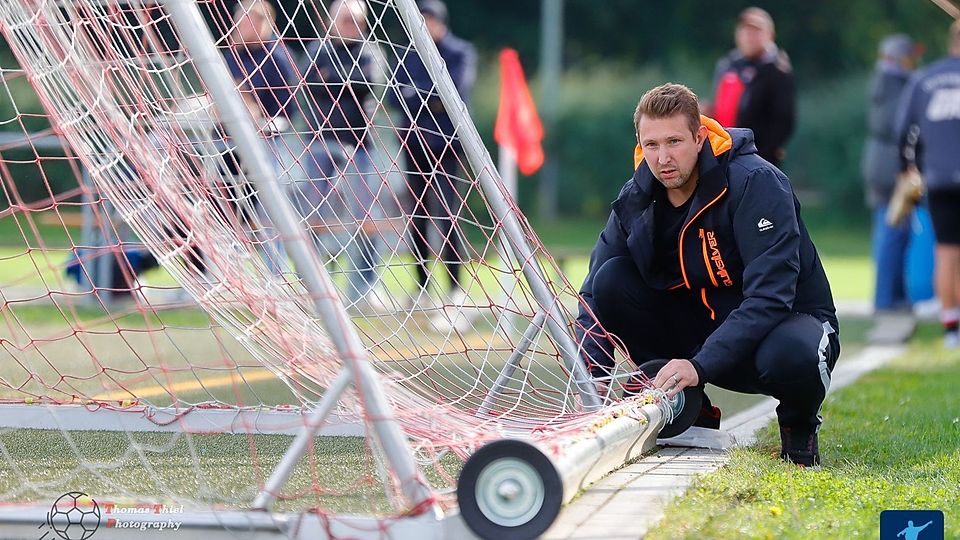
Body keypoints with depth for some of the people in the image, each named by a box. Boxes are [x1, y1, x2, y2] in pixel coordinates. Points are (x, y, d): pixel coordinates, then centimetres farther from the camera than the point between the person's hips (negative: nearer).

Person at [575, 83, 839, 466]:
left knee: (790, 356, -41)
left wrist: (700, 365, -39)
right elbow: (594, 296, -4)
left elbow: (769, 296, -30)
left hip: (784, 318, -5)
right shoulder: (636, 199, -6)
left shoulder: (757, 183, -23)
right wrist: (592, 371, -23)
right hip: (697, 326, 5)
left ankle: (798, 425, -2)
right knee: (611, 280, -17)